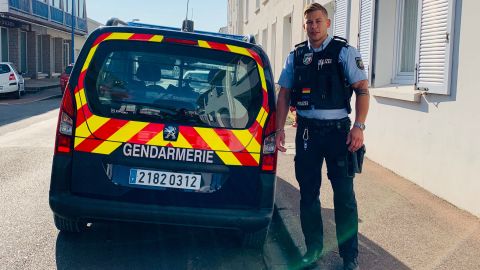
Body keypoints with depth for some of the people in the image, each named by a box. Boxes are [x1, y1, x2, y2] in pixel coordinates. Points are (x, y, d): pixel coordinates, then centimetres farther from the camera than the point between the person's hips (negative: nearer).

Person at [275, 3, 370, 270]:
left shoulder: (344, 51, -1)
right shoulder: (296, 56, 10)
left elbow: (362, 89, -5)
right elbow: (284, 94, 13)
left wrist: (359, 126, -15)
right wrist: (280, 128, 5)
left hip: (338, 129, -3)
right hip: (306, 130, 4)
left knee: (344, 194, 0)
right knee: (308, 192, 10)